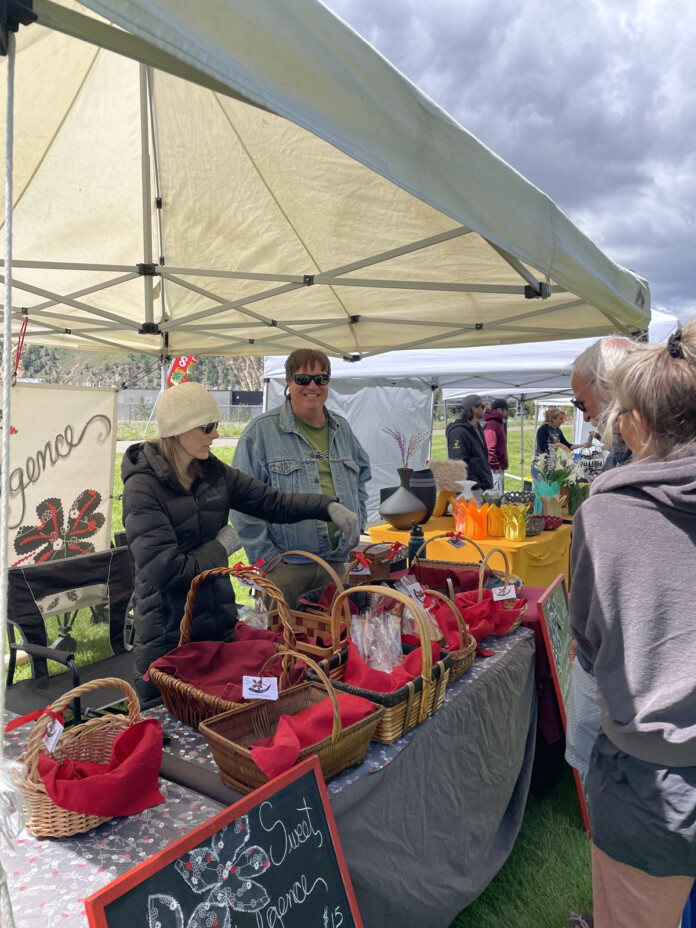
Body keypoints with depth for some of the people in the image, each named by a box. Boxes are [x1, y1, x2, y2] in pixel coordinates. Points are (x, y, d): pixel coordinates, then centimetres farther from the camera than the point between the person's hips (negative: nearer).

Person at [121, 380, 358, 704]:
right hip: (168, 635, -6)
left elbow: (272, 501, 4)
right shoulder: (144, 488, -19)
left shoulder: (214, 472, 1)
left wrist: (327, 506, -9)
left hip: (218, 621, 6)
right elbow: (167, 571, -25)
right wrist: (221, 547, -13)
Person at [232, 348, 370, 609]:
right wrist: (268, 558, -13)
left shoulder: (342, 429, 11)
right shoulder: (261, 431, -6)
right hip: (285, 567, -5)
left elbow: (361, 477, 26)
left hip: (337, 564, 5)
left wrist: (356, 532, 15)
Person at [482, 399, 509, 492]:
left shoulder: (499, 424, 19)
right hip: (495, 470, -11)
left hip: (499, 469, 11)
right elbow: (489, 449, -24)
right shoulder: (491, 425, -15)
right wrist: (496, 466, -20)